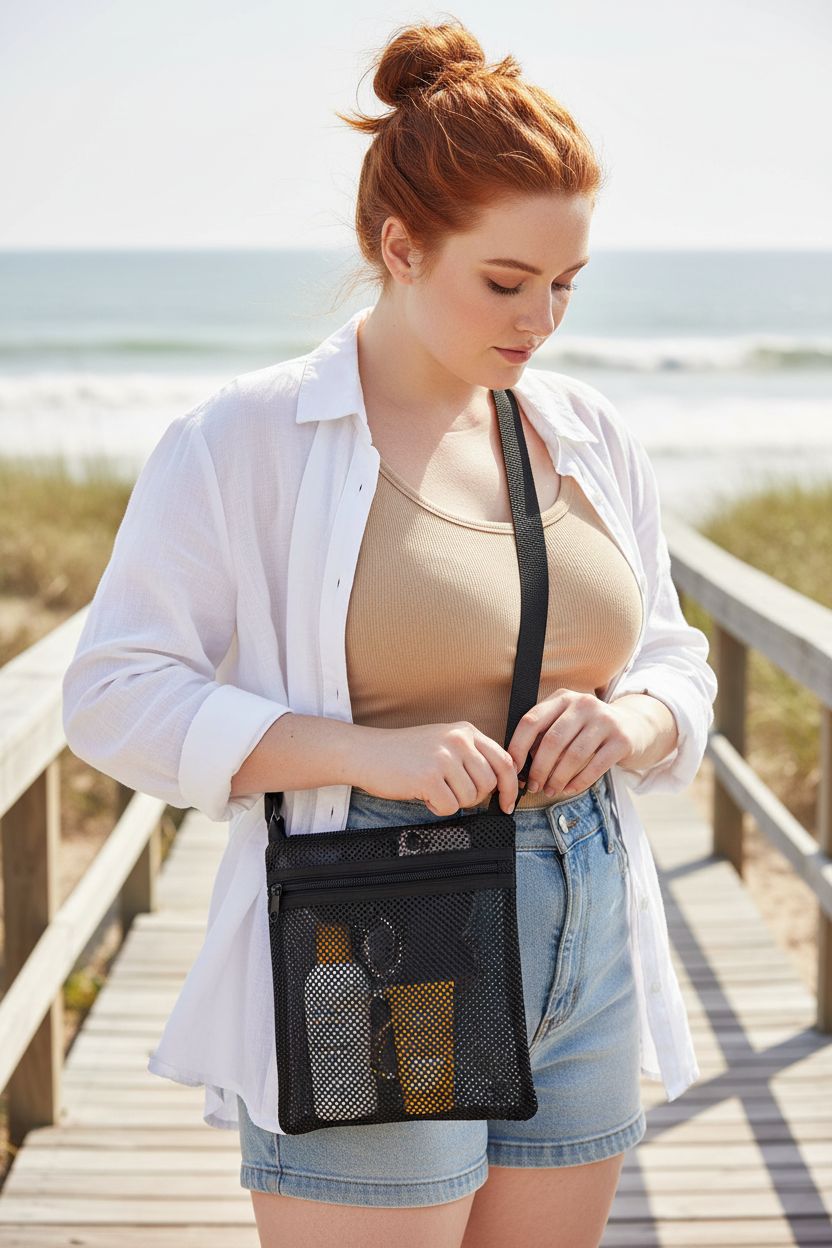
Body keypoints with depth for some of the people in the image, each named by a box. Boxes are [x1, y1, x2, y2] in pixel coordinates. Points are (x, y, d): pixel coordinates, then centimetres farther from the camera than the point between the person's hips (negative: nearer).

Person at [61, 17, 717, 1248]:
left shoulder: (588, 435, 9)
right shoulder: (246, 440, -7)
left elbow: (675, 661, 16)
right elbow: (117, 695, -10)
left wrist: (631, 723, -8)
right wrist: (371, 750, -22)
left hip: (585, 956, 6)